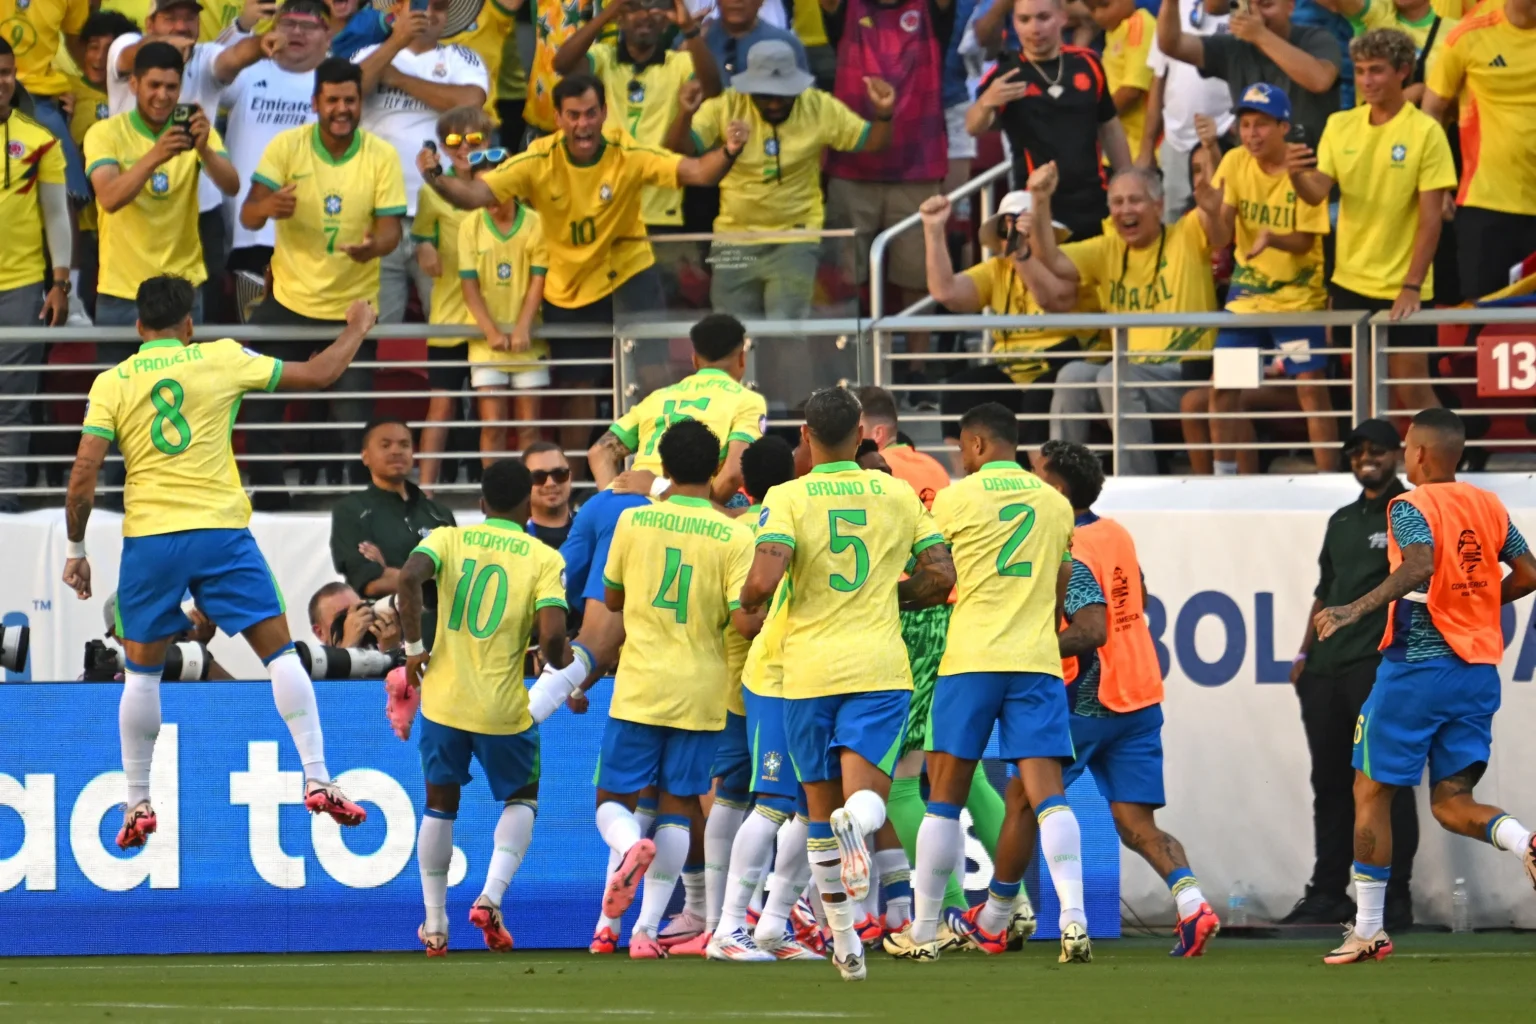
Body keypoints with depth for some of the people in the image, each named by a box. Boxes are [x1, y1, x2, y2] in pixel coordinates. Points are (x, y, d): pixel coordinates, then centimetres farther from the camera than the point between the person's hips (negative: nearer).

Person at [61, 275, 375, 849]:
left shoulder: (111, 383, 4)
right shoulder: (220, 360, 3)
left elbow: (83, 474, -1)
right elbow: (317, 375, 10)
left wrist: (75, 551, 9)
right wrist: (357, 330, 28)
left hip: (148, 538, 1)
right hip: (219, 529, -1)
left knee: (142, 671, 14)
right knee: (280, 652, 6)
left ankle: (137, 805, 17)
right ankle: (317, 781, -2)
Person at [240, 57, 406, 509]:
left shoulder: (381, 156, -5)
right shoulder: (287, 147, -6)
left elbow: (390, 228, -8)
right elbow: (248, 216, -11)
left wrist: (374, 245, -33)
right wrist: (268, 206, -36)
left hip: (354, 306, -1)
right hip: (288, 300, 1)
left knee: (353, 416, -3)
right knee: (262, 406, -1)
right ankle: (267, 493, 12)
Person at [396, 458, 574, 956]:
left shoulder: (448, 538, 2)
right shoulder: (543, 558, -4)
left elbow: (409, 577, -18)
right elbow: (553, 634, -15)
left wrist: (414, 647, -7)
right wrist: (560, 664, 8)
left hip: (444, 697, 2)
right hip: (504, 708, -2)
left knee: (440, 804, 19)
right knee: (521, 801, 18)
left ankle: (435, 924, 21)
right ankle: (491, 897, -5)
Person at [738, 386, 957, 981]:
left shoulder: (788, 499, -2)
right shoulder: (898, 495, 7)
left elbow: (763, 581, -15)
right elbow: (940, 576, 7)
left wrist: (747, 606, 7)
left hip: (809, 668, -1)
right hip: (879, 664, 1)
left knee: (821, 807, 13)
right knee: (865, 795, -7)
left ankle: (845, 943, 17)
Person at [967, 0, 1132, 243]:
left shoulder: (1087, 63, 5)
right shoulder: (1006, 75, -6)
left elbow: (1110, 129, 16)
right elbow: (974, 127, -23)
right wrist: (986, 103, -45)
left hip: (1094, 205, 3)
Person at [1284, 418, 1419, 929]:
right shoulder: (1342, 521, 22)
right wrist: (1306, 653, 18)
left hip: (1382, 665, -7)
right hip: (1327, 670, 7)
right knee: (1330, 784, 9)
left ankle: (1394, 900, -6)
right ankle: (1327, 894, 15)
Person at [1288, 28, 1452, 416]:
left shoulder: (1425, 132, -9)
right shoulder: (1340, 125, 4)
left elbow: (1431, 219, -11)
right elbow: (1317, 192, -2)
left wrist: (1411, 286, -16)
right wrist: (1297, 176, -26)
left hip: (1402, 289, -4)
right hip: (1351, 281, 4)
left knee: (1413, 390, -5)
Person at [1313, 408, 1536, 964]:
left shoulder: (1410, 508, -10)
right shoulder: (1489, 507, 10)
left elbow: (1420, 565, -29)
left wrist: (1357, 608, -36)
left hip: (1416, 667, -6)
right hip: (1479, 671, 6)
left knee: (1371, 792, 9)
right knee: (1451, 803, 8)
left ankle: (1368, 930, 12)